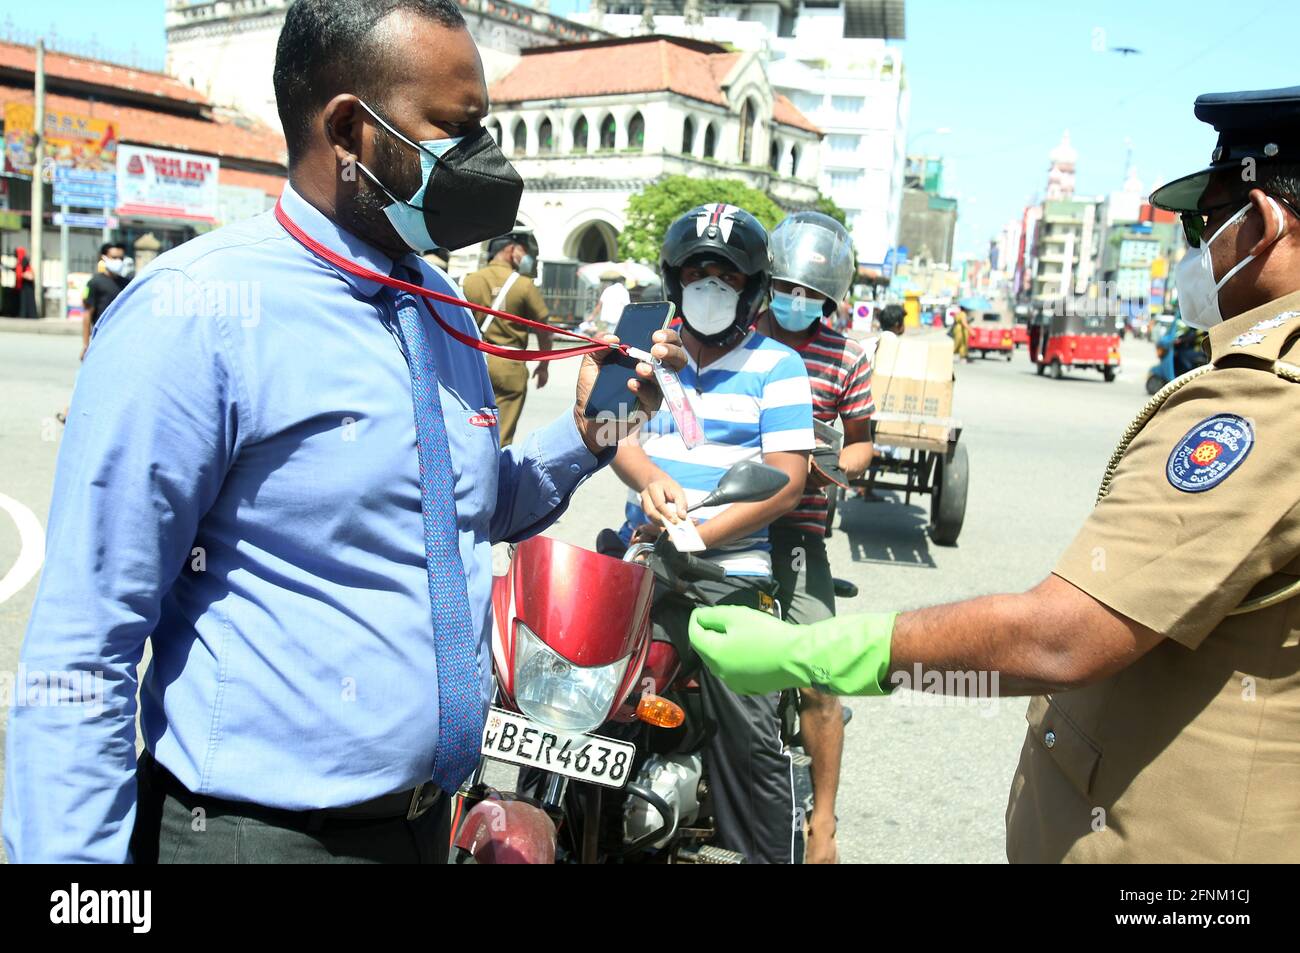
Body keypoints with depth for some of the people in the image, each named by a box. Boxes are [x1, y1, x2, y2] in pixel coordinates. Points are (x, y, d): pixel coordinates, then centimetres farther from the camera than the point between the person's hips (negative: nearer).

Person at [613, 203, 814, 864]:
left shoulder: (776, 366, 3)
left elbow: (785, 483, -5)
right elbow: (617, 437, 5)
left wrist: (696, 536, -16)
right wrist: (650, 480, -19)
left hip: (729, 574, -3)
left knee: (751, 736, -6)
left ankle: (773, 853, 11)